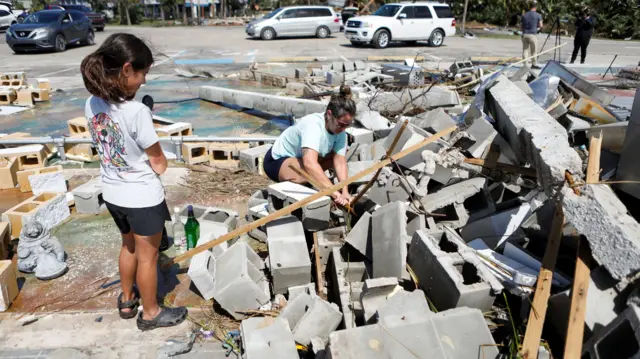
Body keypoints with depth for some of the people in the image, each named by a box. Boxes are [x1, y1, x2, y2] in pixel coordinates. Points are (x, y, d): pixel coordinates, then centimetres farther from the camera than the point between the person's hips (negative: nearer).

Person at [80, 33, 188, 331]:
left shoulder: (92, 104, -5)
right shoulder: (137, 112, -27)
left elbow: (106, 146, 8)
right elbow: (159, 164, -18)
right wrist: (156, 161, 3)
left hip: (112, 193, 7)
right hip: (142, 197, -7)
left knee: (129, 246, 28)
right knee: (147, 256, 13)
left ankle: (127, 300, 47)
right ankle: (150, 313, 33)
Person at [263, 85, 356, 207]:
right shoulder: (313, 124, -35)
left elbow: (340, 162, -16)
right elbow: (310, 164, -48)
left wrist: (345, 192, -30)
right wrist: (335, 193, -50)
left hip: (301, 157, 8)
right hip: (277, 161, -8)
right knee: (311, 171, -37)